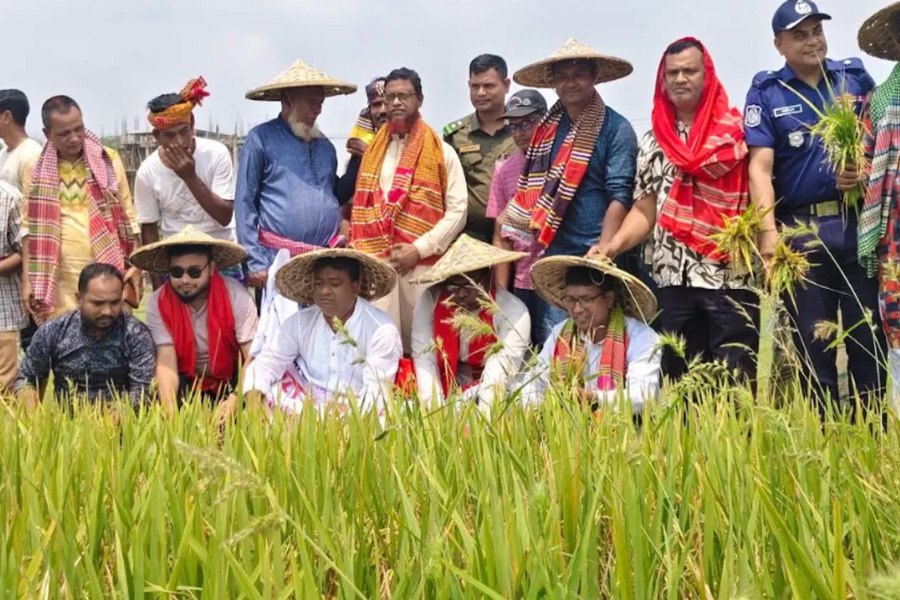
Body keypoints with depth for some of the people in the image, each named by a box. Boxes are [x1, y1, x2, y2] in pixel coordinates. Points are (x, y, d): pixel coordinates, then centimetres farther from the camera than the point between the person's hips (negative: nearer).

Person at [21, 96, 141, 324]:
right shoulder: (37, 168, 4)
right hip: (59, 280, 0)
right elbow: (29, 226, 7)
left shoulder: (108, 160, 3)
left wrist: (136, 264, 1)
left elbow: (128, 217, 7)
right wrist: (27, 279, 1)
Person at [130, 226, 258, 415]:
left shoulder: (236, 296, -18)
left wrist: (235, 400, -38)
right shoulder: (157, 304, -14)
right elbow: (166, 363, -20)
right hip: (187, 384, 1)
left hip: (231, 382, -1)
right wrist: (170, 411, -39)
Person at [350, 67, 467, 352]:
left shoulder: (441, 152, 5)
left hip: (423, 263, -2)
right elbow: (361, 207, 14)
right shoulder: (372, 151, 15)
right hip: (377, 262, 2)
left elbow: (457, 211, -2)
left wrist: (419, 249, -10)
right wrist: (363, 254, 1)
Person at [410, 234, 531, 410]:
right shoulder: (430, 301, -6)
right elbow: (424, 359, -10)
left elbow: (499, 374, -23)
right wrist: (436, 411, -22)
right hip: (448, 392, 3)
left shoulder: (513, 312, -15)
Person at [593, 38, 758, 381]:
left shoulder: (736, 129, 2)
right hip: (673, 280, 4)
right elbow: (645, 209, 13)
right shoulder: (652, 143, 15)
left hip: (732, 277, -4)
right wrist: (613, 246, -4)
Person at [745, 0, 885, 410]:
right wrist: (768, 232, -18)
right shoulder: (766, 93, 3)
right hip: (802, 230, -2)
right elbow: (760, 166, -6)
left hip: (859, 224, 2)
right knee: (813, 342, 5)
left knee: (870, 335, 3)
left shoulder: (855, 77, 9)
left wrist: (866, 170, -11)